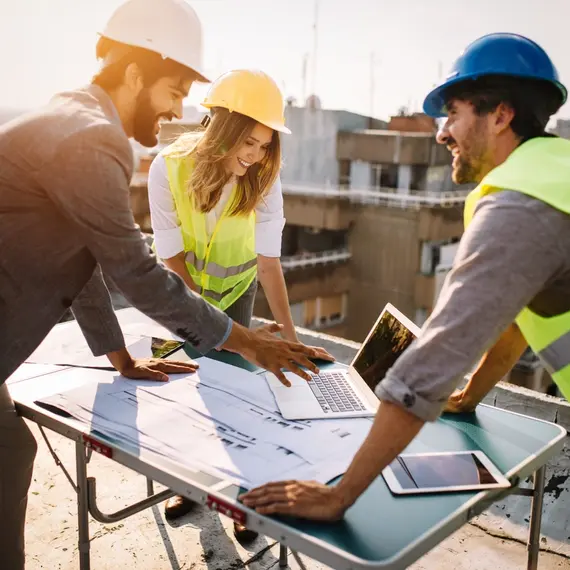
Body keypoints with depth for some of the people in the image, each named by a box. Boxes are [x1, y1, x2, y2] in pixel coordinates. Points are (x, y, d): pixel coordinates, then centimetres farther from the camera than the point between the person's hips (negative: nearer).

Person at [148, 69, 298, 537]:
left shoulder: (262, 180, -24)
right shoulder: (169, 168, -26)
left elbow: (269, 259, -24)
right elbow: (172, 256, -22)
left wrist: (289, 332, -30)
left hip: (235, 286, 0)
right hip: (182, 284, 0)